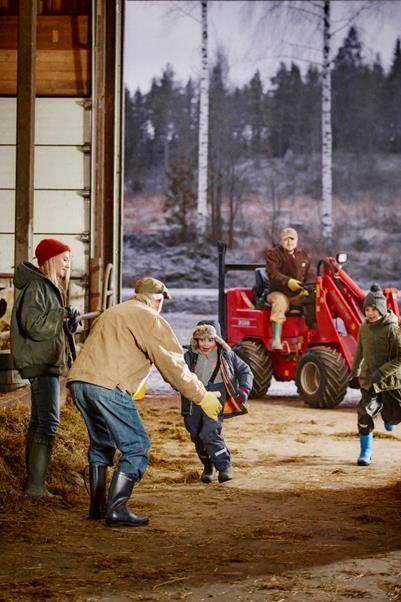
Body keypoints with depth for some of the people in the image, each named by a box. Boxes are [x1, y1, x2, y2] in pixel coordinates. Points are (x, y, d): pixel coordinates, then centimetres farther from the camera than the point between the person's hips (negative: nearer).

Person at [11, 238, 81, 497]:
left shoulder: (51, 287, 17)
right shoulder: (36, 287, -14)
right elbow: (33, 325, -23)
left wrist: (68, 321, 1)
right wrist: (63, 314, -23)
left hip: (48, 362, 11)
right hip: (42, 362, -11)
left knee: (39, 421, 12)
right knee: (49, 422, -13)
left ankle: (35, 481, 18)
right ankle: (36, 484, -14)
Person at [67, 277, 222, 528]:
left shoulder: (111, 313, 29)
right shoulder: (150, 319, 2)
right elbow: (173, 365, -1)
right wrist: (202, 397, 4)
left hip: (78, 380, 9)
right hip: (108, 387, -9)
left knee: (101, 443, 24)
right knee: (136, 447, -1)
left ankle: (97, 506, 27)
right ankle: (116, 511, -6)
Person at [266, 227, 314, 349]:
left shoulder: (303, 256, 18)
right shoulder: (273, 254, 2)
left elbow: (309, 275, 11)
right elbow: (272, 273, -14)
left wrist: (307, 287, -13)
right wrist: (287, 281, -33)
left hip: (299, 294, 4)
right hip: (279, 292, -4)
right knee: (280, 301, -38)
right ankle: (276, 341, -46)